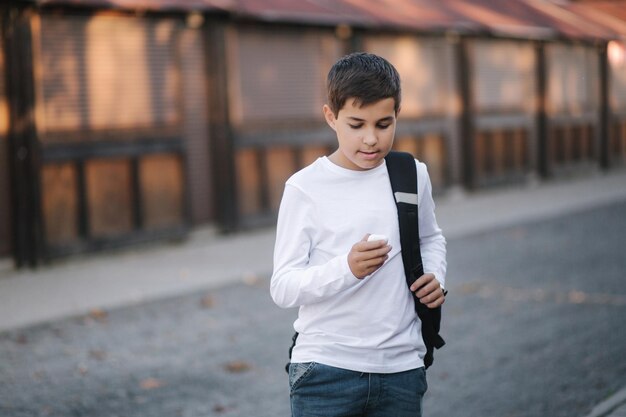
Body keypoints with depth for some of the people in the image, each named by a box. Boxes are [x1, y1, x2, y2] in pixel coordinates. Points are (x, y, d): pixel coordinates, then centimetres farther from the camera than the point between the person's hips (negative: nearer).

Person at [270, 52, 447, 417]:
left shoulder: (412, 176, 5)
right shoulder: (306, 188, -8)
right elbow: (283, 288, -11)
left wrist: (436, 277, 4)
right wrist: (347, 268, -27)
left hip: (401, 369, 4)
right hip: (325, 369, -3)